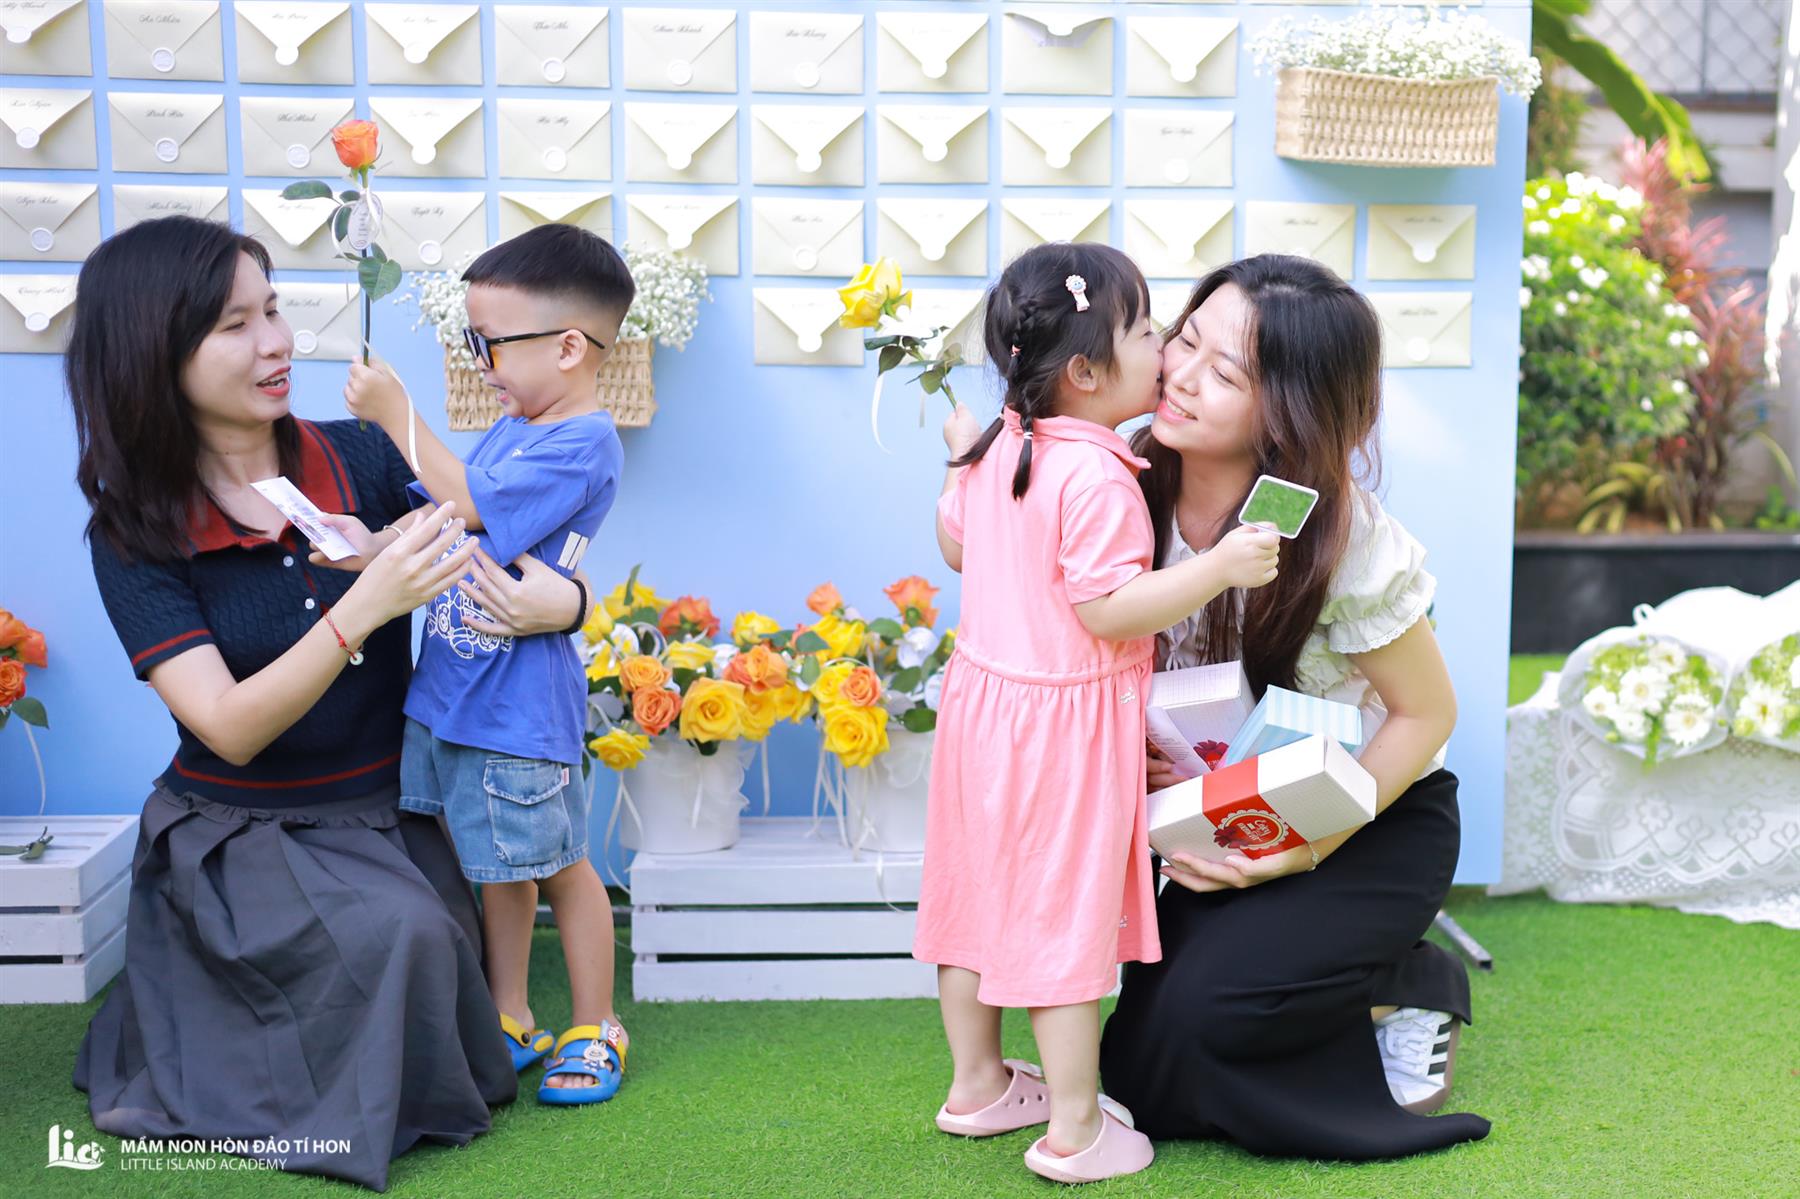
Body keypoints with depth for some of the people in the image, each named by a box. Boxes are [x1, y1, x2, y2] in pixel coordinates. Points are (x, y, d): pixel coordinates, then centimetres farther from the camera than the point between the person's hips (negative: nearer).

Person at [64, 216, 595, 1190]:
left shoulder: (361, 459, -5)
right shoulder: (133, 535, -11)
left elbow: (488, 552, 2)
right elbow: (230, 730, -19)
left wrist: (557, 597, -24)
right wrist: (364, 608, -33)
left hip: (387, 816, 3)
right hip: (241, 834, -3)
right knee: (389, 936, -28)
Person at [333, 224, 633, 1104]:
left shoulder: (583, 445, -17)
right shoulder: (510, 429, 10)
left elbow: (470, 506, -20)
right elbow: (437, 513, 8)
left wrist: (396, 414, -13)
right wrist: (375, 543, -12)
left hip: (518, 703, -8)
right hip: (448, 690, 8)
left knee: (556, 864, 5)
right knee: (493, 865, 17)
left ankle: (594, 1031, 21)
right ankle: (510, 1023, 30)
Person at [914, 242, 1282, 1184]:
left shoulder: (997, 450, 2)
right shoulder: (1096, 479, -24)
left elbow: (955, 547, 16)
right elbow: (1109, 610, -25)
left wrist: (958, 458, 30)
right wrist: (1221, 568, -26)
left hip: (981, 695, 9)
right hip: (1061, 721, -8)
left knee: (978, 892, 18)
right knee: (1064, 918, 2)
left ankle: (976, 1082, 35)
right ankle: (1074, 1130, 13)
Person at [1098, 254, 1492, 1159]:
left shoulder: (1343, 542, -27)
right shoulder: (1140, 487, -14)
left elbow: (1425, 714, -16)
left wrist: (1305, 851, -23)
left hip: (1377, 814, -5)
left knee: (1198, 1010, -26)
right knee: (1140, 1068, -4)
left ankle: (1403, 987, 3)